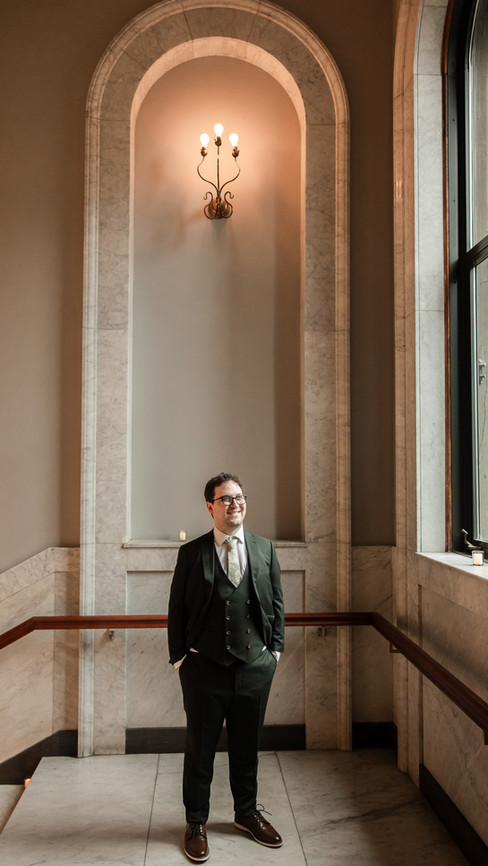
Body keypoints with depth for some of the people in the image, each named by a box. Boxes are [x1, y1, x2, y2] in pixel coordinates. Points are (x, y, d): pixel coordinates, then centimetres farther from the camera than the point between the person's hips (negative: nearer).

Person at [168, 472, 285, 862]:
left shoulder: (265, 548, 4)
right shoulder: (191, 552, -4)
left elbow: (276, 602, 10)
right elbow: (177, 608, -1)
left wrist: (275, 648, 5)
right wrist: (179, 656, -3)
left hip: (255, 666, 3)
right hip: (204, 668, -2)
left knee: (247, 746, 18)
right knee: (200, 749, 11)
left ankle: (247, 812, 39)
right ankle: (196, 823, 30)